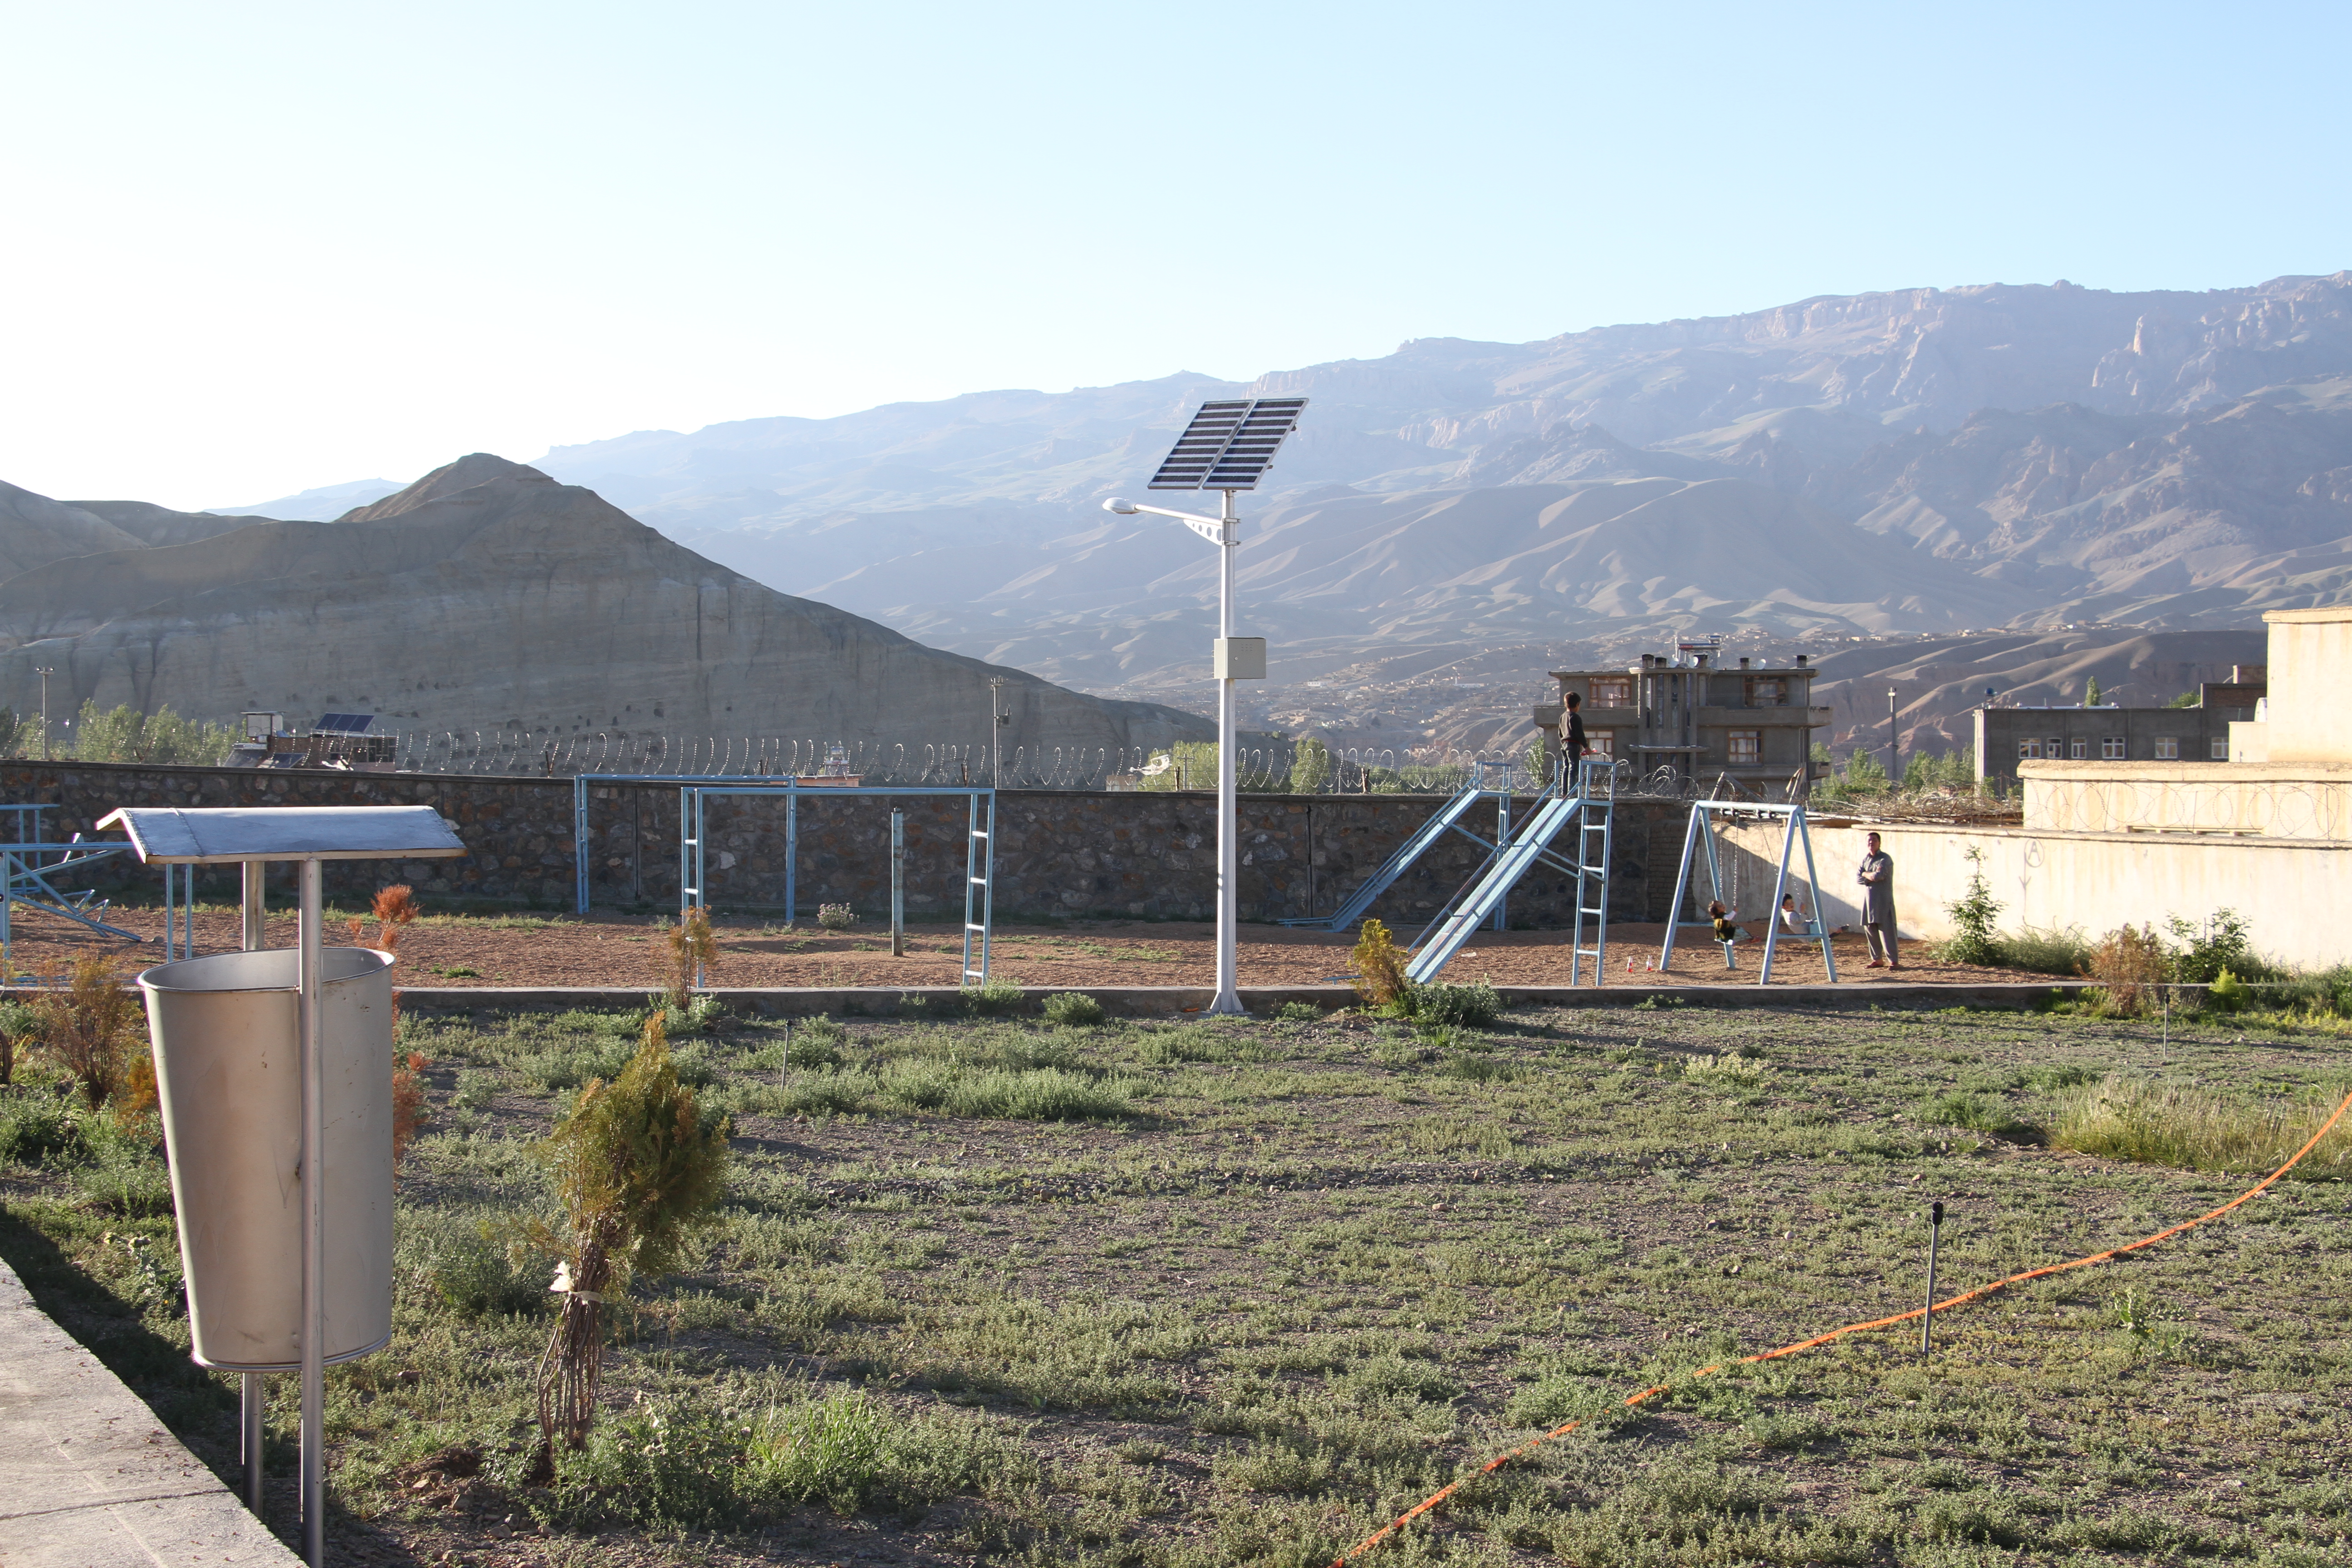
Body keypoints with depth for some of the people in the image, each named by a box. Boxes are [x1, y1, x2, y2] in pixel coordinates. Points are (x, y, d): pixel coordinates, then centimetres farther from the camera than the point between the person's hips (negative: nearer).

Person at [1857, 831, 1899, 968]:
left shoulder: (1885, 859, -5)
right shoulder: (1865, 859, 16)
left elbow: (1879, 875, -18)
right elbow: (1857, 878, 6)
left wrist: (1866, 874, 0)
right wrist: (1871, 878, -10)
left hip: (1883, 901, -7)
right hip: (1868, 899, 7)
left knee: (1886, 930, -10)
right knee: (1870, 930, 7)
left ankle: (1894, 961, -9)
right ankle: (1877, 959, 16)